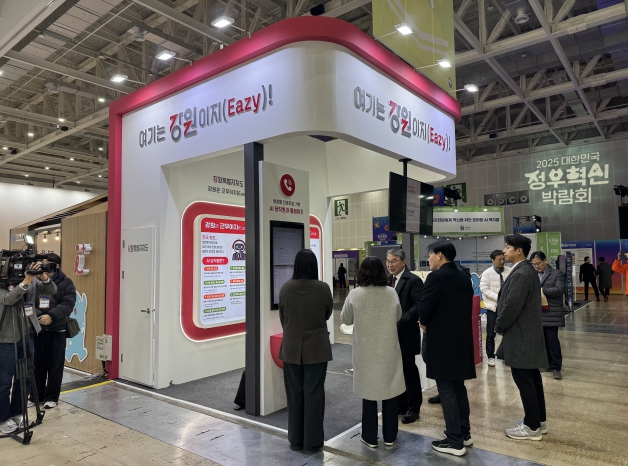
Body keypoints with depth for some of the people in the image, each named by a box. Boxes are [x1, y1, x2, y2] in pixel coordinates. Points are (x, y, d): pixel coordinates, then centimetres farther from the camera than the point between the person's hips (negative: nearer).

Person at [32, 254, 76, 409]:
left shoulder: (66, 283, 0)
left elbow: (68, 304, -9)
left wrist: (51, 316, -21)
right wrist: (36, 315, -18)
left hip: (57, 330, -1)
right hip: (37, 329, 1)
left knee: (55, 365, 6)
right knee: (37, 364, 10)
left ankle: (51, 397, 18)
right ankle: (36, 396, 25)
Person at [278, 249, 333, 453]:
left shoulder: (285, 288, -6)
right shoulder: (323, 288, -12)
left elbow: (282, 318, 6)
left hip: (291, 348, 2)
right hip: (316, 348, -2)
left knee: (294, 393, 13)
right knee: (313, 394, 8)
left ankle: (295, 439, 26)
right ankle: (312, 441, 18)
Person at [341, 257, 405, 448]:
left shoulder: (355, 294, -13)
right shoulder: (392, 293, -7)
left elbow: (346, 319, 0)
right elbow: (397, 317, 8)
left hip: (366, 350, -1)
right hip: (388, 349, 2)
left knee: (368, 390, 10)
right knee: (390, 390, 13)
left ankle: (370, 437, 20)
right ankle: (389, 436, 24)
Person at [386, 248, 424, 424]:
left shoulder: (413, 280, -11)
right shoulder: (387, 280, 11)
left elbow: (418, 306, -19)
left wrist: (399, 322, -25)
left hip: (405, 333, -6)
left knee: (409, 370, 5)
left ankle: (414, 407, 19)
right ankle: (401, 404, 27)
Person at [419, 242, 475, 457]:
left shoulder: (436, 277, -16)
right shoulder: (464, 277, 9)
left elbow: (424, 308, -16)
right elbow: (466, 306, 11)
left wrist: (425, 324, 4)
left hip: (442, 341, -8)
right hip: (462, 339, 8)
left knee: (447, 391, 1)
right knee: (459, 387, 18)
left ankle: (455, 441, 10)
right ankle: (464, 433, 29)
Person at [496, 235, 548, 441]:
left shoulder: (520, 274, -21)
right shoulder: (527, 270, 11)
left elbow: (512, 306, -24)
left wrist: (499, 326, -7)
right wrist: (502, 325, 14)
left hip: (520, 336, -10)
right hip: (528, 333, 10)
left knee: (524, 381, -1)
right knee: (532, 378, 17)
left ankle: (532, 427, 9)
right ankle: (538, 420, 28)